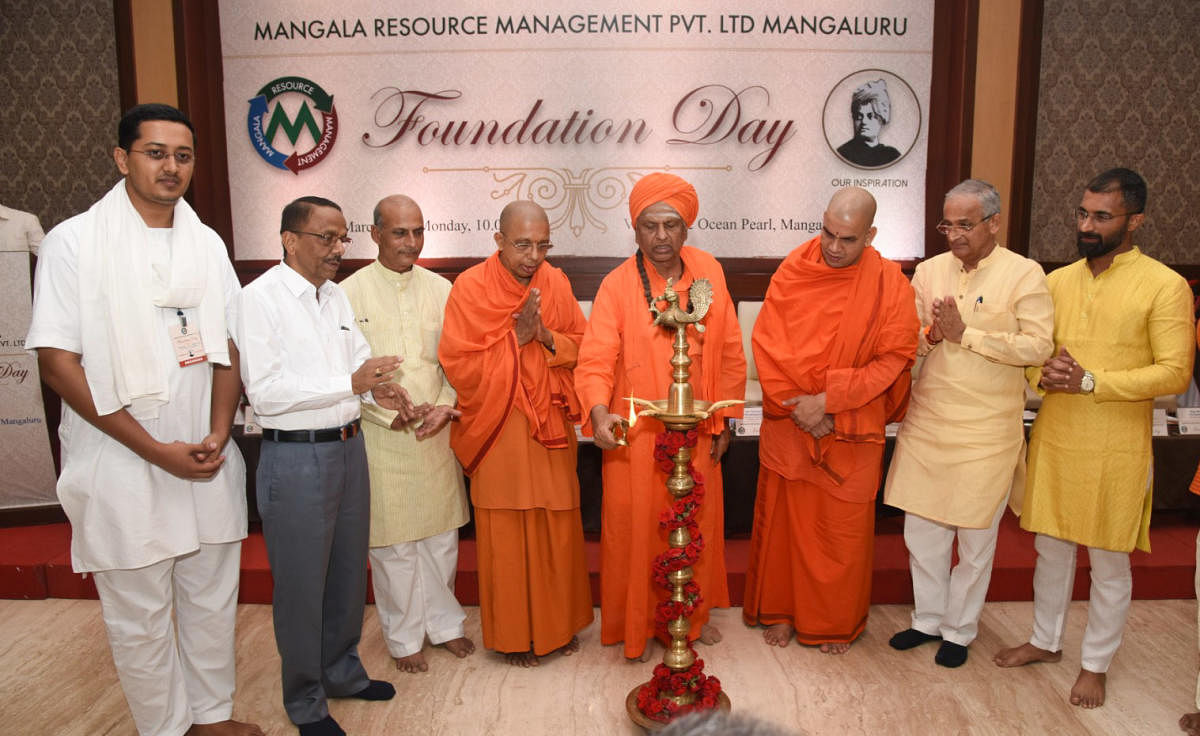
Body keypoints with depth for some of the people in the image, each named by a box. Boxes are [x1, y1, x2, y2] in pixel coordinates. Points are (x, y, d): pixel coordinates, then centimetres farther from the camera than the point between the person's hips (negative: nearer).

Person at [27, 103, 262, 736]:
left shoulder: (207, 244, 9)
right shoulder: (74, 242, -5)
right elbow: (58, 362, -9)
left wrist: (219, 434, -5)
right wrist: (154, 449, -13)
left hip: (208, 460, 4)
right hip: (123, 466, -4)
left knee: (212, 600, 15)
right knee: (139, 617, 8)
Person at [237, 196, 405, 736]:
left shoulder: (337, 296, 11)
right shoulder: (260, 298, -12)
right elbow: (264, 392, -19)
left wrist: (376, 386, -8)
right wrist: (351, 383, -23)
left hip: (349, 447, 7)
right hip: (295, 457, -7)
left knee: (348, 571, 19)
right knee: (301, 583, 6)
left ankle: (342, 672, 40)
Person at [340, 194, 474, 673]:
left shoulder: (440, 289, 5)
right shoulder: (350, 293, -6)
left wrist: (445, 407, -10)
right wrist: (392, 412, -15)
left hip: (437, 435, 3)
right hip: (381, 437, -3)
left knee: (442, 534, 14)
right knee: (393, 543, 7)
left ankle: (444, 622, 34)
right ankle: (404, 638, 26)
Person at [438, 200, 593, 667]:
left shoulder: (556, 283, 2)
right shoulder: (470, 287, -9)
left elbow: (582, 346, 5)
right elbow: (458, 366, -12)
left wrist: (548, 338, -15)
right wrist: (515, 338, -19)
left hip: (551, 427, 3)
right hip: (498, 432, -3)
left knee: (558, 528, 11)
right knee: (505, 534, 7)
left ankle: (559, 622, 31)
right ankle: (512, 633, 25)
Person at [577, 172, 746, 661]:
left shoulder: (709, 272, -1)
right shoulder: (617, 286, -10)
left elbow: (730, 353, 5)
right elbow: (596, 360, -16)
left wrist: (724, 420, 5)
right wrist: (599, 410, -35)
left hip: (696, 432, 3)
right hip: (636, 433, -3)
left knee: (698, 525, 16)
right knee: (635, 528, 6)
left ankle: (695, 612, 38)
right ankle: (639, 625, 26)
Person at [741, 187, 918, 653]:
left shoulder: (889, 284, -7)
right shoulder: (793, 272, -4)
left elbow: (892, 360, -9)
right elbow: (767, 344, -5)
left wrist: (827, 400, -17)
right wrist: (797, 405, -13)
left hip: (851, 429, -1)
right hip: (787, 424, 1)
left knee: (843, 528, 9)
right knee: (783, 519, 11)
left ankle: (837, 622, 29)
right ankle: (779, 610, 30)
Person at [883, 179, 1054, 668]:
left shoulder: (1024, 274, -6)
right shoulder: (929, 271, 6)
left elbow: (1039, 346, -15)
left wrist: (966, 335, -18)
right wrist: (930, 335, -13)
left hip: (987, 430, -4)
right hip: (927, 422, 4)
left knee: (976, 537, 9)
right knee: (921, 530, 12)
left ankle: (960, 629, 28)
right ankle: (928, 618, 31)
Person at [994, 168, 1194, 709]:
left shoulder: (1165, 286, -8)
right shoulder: (1057, 281, 7)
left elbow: (1174, 373, -12)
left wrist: (1090, 381, -21)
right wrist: (1044, 375, -10)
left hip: (1116, 447, -4)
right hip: (1053, 437, 5)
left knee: (1109, 563, 9)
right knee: (1051, 548, 17)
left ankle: (1095, 664, 28)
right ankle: (1045, 642, 36)